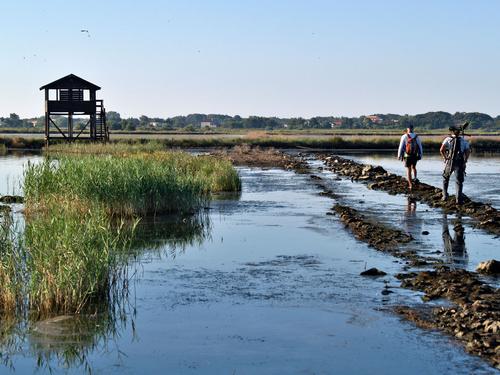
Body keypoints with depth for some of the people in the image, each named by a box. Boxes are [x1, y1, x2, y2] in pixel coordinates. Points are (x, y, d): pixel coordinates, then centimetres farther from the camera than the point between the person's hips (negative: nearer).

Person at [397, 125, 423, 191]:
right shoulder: (416, 137, 0)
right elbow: (420, 147, 4)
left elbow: (401, 147, -5)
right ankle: (415, 178, 12)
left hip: (407, 156, -2)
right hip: (415, 156, 2)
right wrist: (420, 155, 13)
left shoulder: (404, 137, -8)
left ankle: (410, 185, 2)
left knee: (408, 170, 6)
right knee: (413, 167, 28)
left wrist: (399, 155, 4)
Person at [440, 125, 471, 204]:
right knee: (459, 181, 2)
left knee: (445, 179, 19)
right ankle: (459, 199, -7)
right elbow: (468, 151, 3)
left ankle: (445, 196, 16)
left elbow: (441, 150, -10)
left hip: (450, 162, -1)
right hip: (460, 163, 1)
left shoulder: (448, 139, 4)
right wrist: (465, 161, 7)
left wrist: (445, 158, 0)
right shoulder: (463, 140, 11)